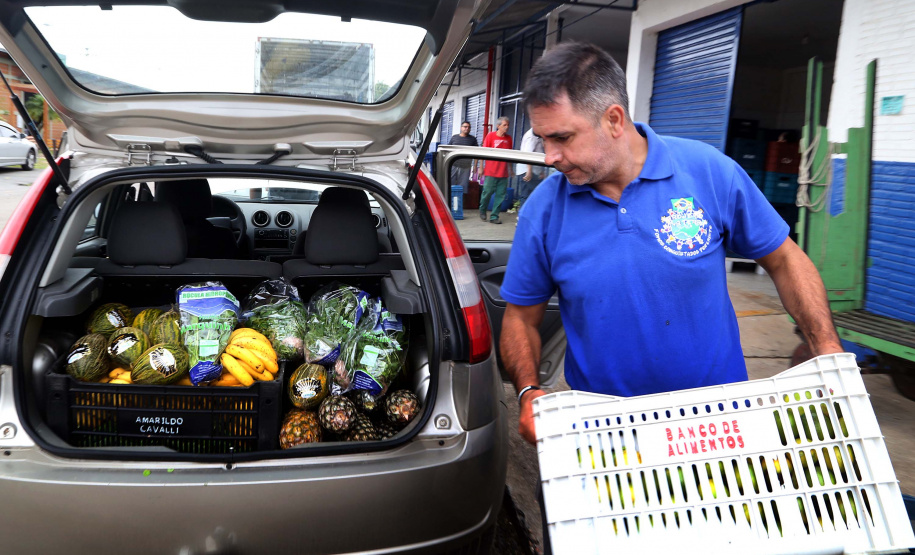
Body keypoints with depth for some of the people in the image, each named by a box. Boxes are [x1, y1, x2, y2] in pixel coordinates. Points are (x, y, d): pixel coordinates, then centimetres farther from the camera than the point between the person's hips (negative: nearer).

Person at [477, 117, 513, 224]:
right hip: (490, 171, -3)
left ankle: (494, 216, 7)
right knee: (487, 192, -1)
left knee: (501, 195, 1)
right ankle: (482, 211, 23)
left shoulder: (508, 138, 9)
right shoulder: (491, 136, -2)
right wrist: (481, 167, -2)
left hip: (503, 172, 4)